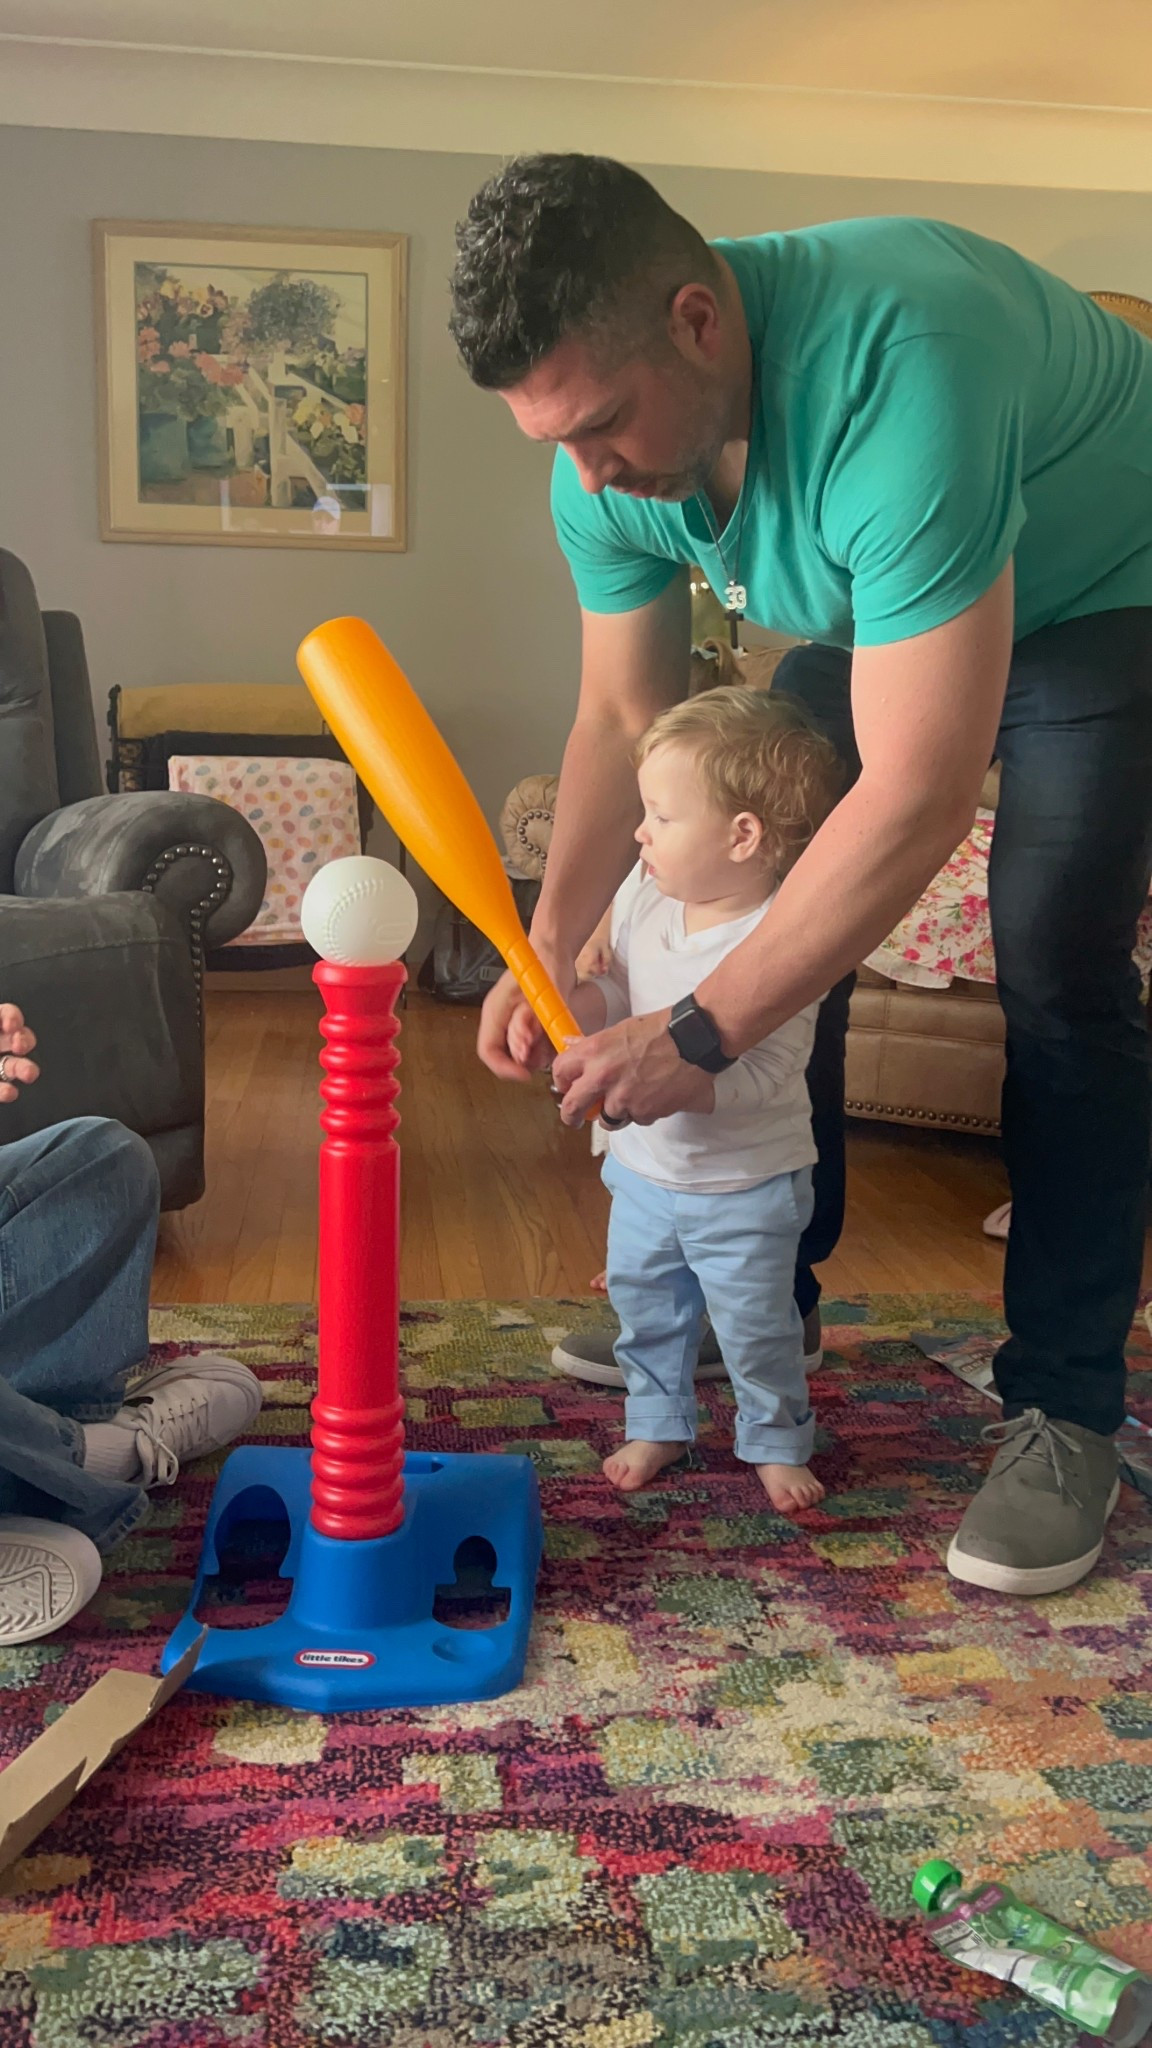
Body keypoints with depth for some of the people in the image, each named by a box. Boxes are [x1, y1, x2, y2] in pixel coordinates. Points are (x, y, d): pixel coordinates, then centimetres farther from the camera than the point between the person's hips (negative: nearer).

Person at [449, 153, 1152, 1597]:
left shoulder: (897, 369, -43)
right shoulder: (607, 455, -20)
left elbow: (919, 796, -44)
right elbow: (623, 718, -8)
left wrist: (696, 1035, -41)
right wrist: (550, 945, -21)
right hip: (873, 613, 7)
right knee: (770, 921, 0)